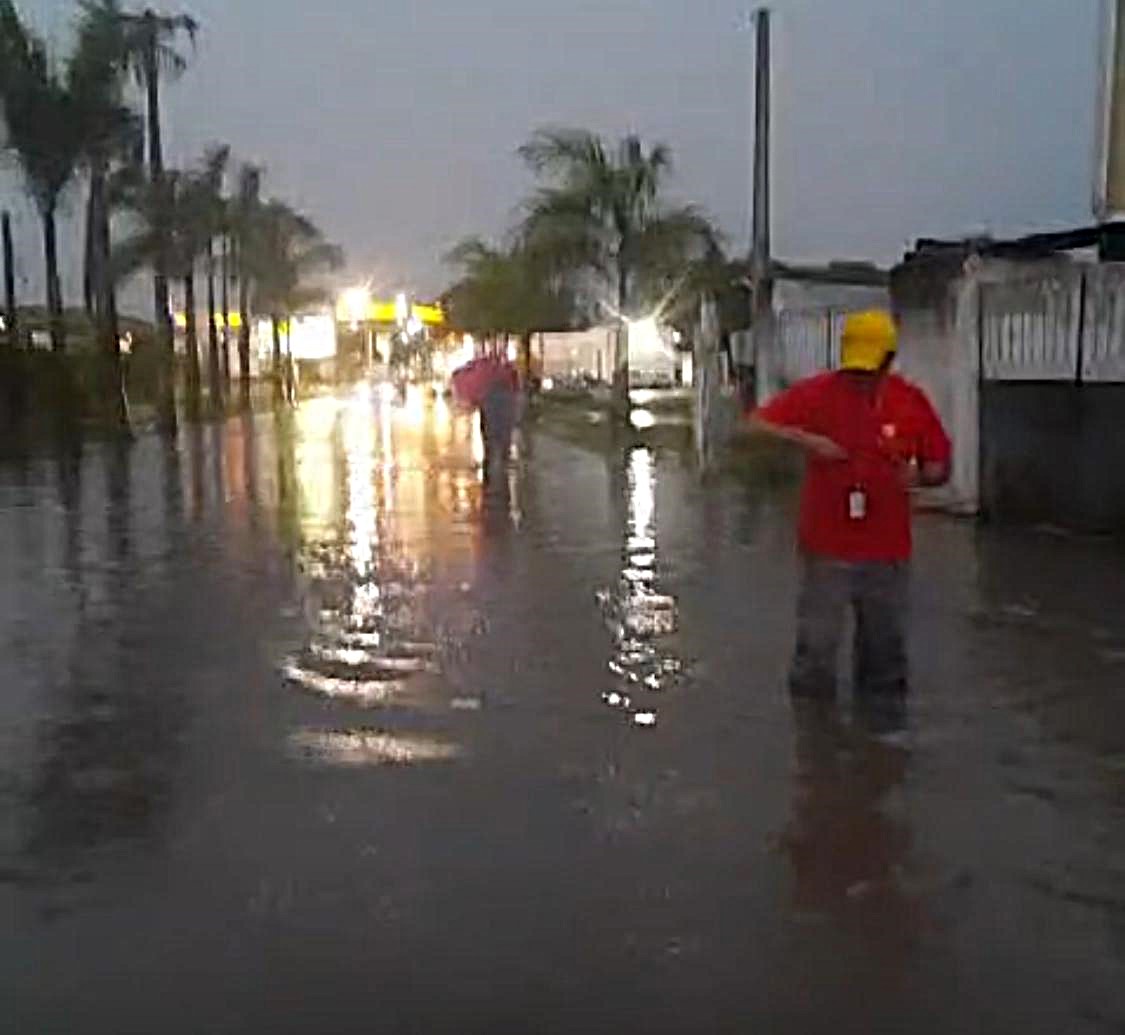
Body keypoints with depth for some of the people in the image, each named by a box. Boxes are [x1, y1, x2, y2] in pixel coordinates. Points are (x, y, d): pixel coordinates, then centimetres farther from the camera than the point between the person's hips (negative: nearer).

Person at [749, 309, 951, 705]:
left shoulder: (912, 402, 3)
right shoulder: (817, 393, -3)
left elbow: (940, 466, 10)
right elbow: (756, 426, -6)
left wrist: (920, 475, -13)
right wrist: (804, 439, -20)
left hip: (888, 550, 2)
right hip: (828, 549, -2)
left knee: (885, 647, 14)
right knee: (816, 647, 1)